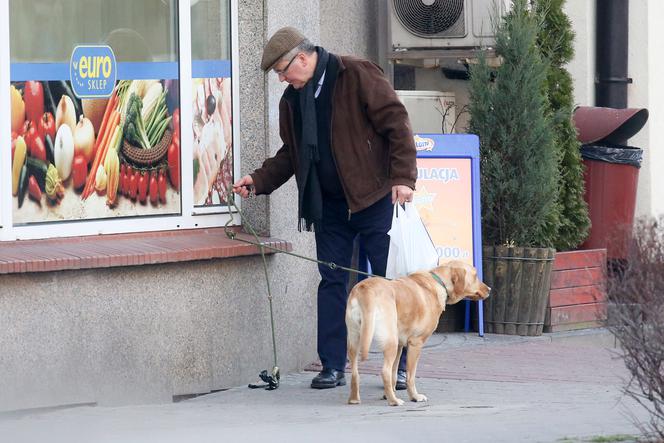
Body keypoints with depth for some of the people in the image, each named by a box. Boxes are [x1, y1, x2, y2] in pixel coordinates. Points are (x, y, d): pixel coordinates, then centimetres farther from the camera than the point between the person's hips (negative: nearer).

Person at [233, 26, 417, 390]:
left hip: (374, 198, -6)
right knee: (332, 282, 5)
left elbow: (396, 125, -12)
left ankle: (399, 366, 3)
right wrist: (259, 180, 7)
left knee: (389, 280, -3)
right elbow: (290, 153, 21)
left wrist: (402, 177, -18)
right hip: (329, 205, 6)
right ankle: (332, 367, 9)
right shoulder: (292, 99, 12)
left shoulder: (357, 76, -10)